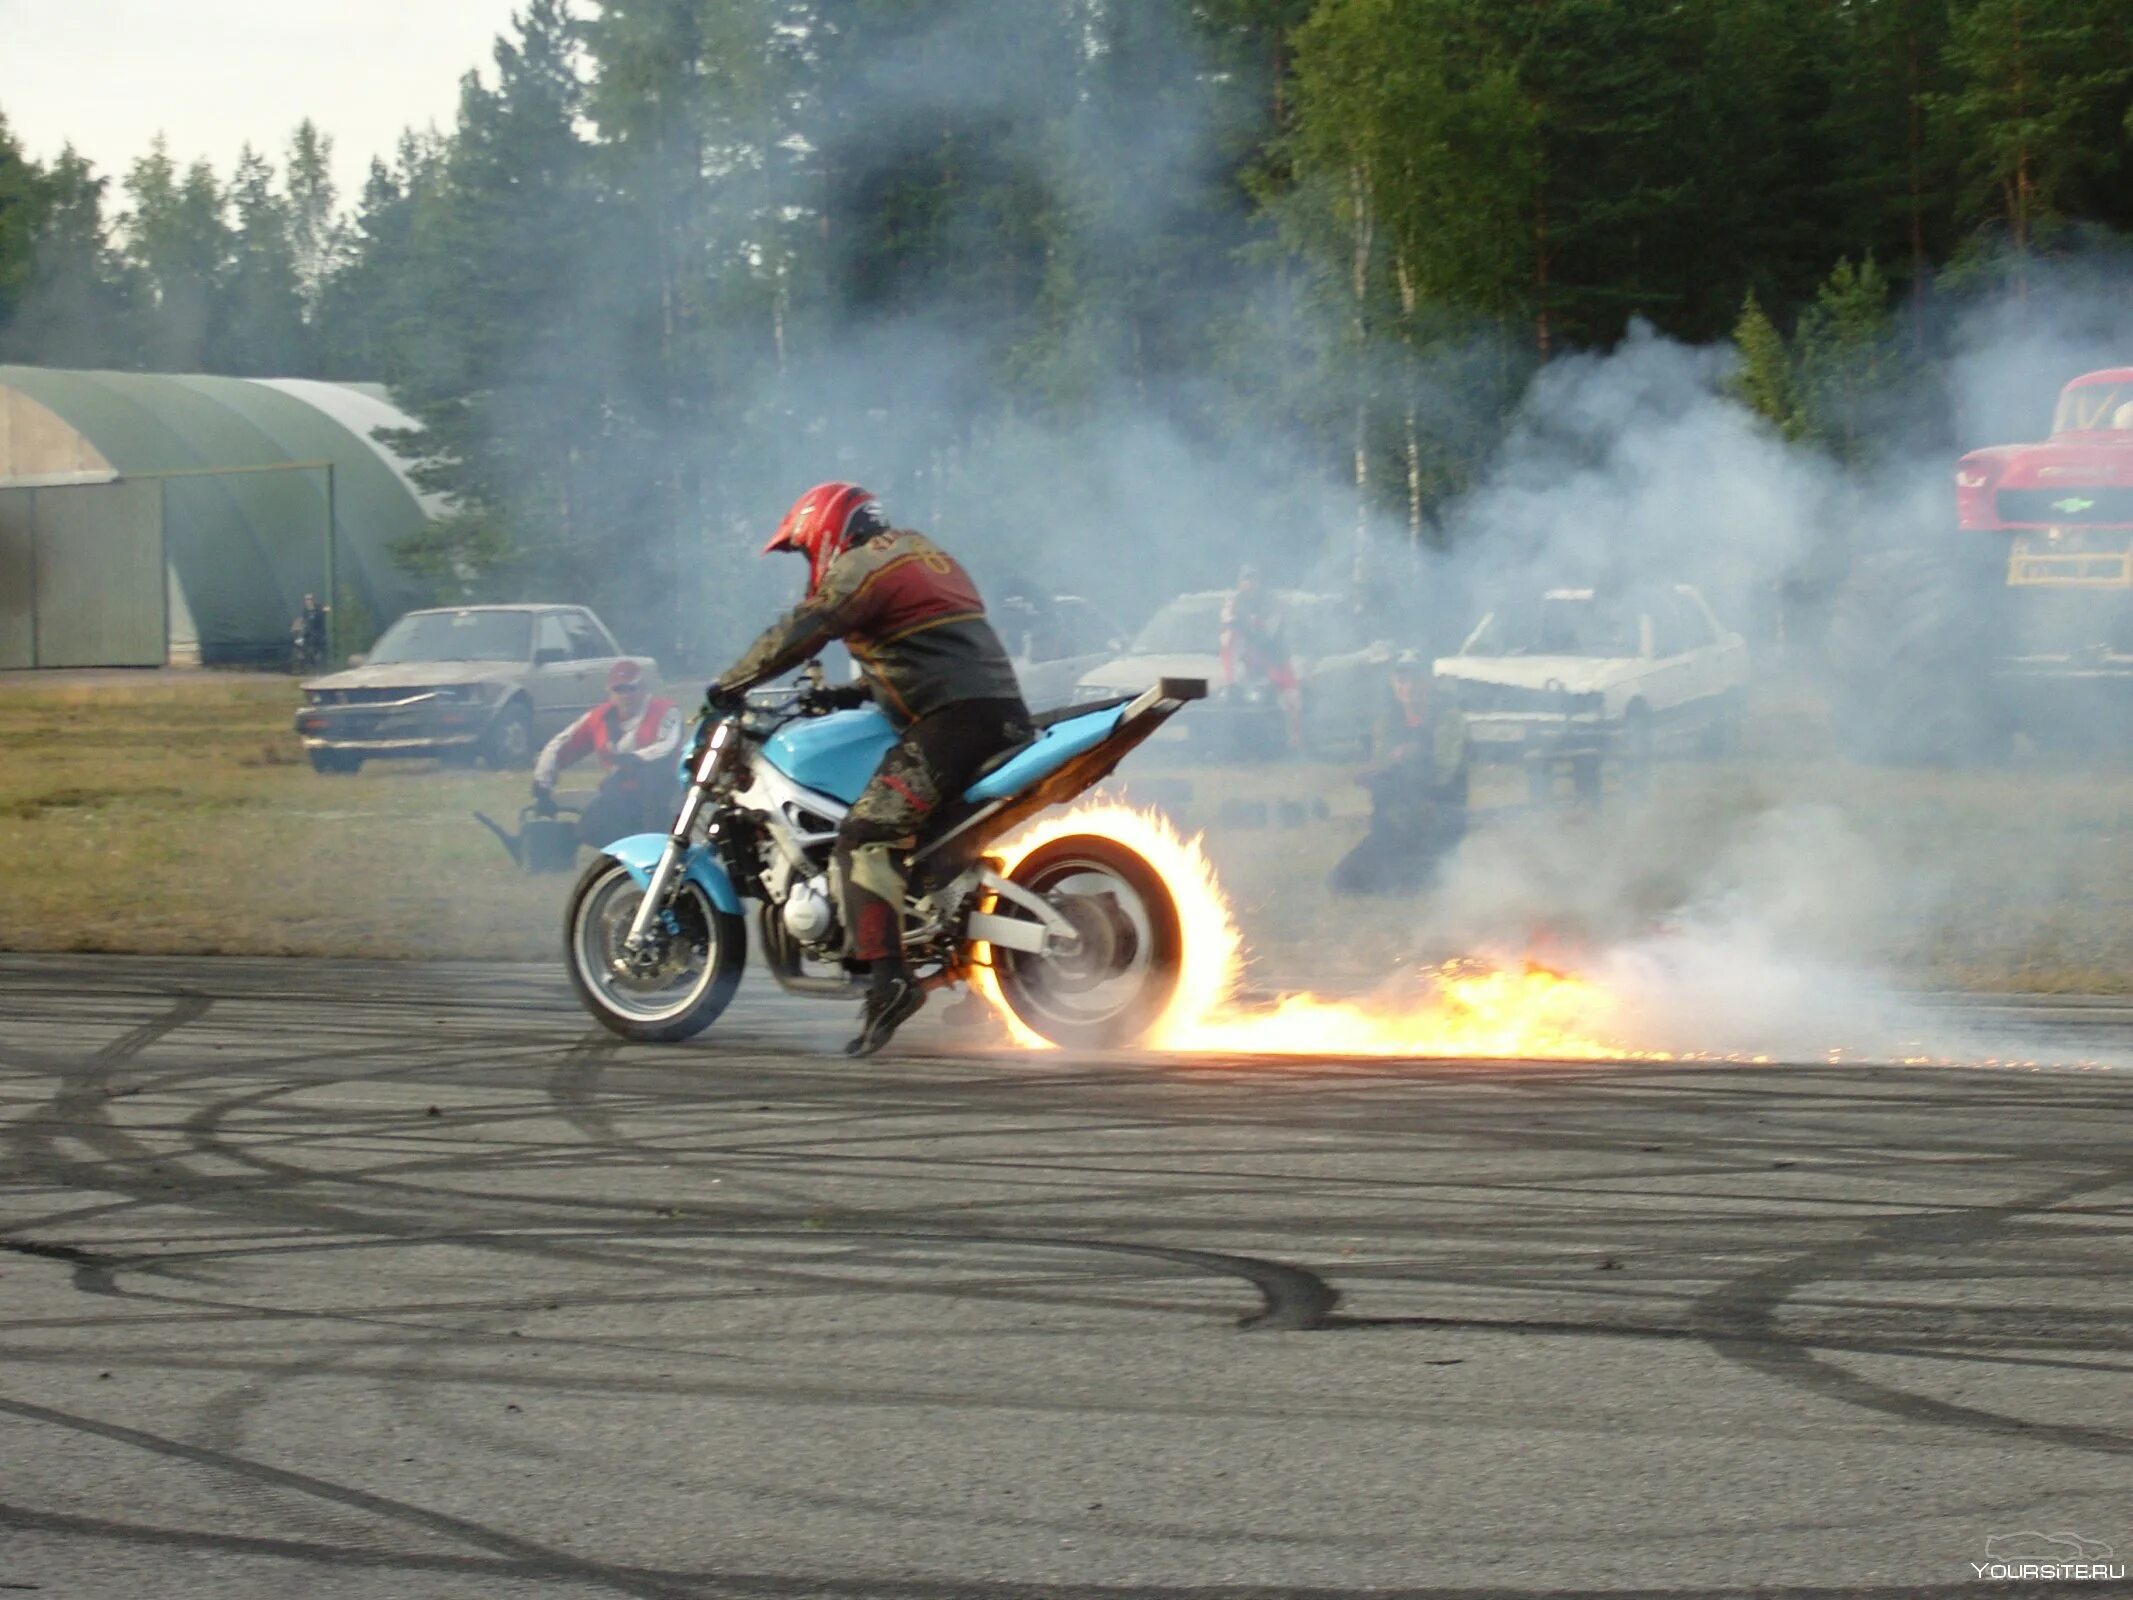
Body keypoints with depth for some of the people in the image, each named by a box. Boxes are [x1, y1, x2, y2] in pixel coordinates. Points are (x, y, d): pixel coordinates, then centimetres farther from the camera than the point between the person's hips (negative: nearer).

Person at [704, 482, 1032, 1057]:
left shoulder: (862, 565, -1)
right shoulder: (923, 552, 28)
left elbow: (797, 634, -6)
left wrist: (729, 685, 3)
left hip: (952, 717, -10)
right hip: (1006, 712, 10)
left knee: (868, 834, -16)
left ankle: (887, 976, -31)